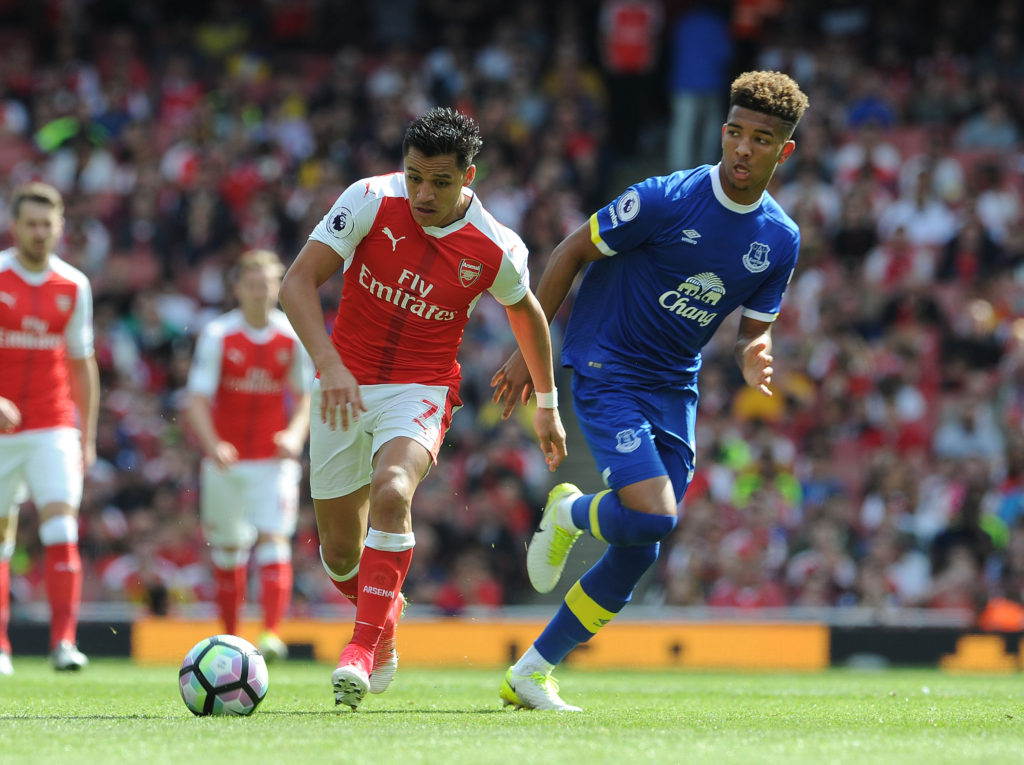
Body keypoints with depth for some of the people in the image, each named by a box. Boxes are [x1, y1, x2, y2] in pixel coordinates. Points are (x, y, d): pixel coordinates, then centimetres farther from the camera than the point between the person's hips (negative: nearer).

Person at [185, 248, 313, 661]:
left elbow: (305, 396, 9)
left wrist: (295, 434, -12)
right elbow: (197, 399, -9)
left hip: (274, 460, 0)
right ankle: (229, 636, 21)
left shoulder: (293, 337, 0)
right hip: (225, 458, 0)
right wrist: (212, 445, -25)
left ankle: (272, 633, -23)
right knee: (228, 549, 8)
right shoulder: (217, 335, -5)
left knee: (273, 540, -16)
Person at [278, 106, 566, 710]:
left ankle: (363, 649, -29)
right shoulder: (371, 201, -14)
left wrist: (547, 404, 19)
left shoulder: (497, 250, -12)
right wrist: (329, 364, -30)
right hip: (345, 385, 2)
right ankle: (385, 619, 41)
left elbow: (527, 311, 10)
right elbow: (299, 283, -16)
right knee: (340, 552, 7)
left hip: (421, 389, -2)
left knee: (392, 493, -33)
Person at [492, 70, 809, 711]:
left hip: (675, 390, 6)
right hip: (607, 374, -6)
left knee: (637, 554, 2)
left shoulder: (780, 239, 1)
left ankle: (531, 673, 16)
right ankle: (569, 513, 11)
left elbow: (756, 328, 12)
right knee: (653, 516, -24)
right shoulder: (665, 200, -15)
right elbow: (573, 252, -5)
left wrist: (751, 357, -14)